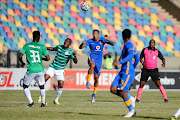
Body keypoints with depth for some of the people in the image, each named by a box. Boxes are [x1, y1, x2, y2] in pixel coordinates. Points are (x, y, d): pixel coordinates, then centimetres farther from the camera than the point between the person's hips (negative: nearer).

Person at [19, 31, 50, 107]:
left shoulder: (26, 46, 0)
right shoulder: (42, 47, 0)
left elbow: (20, 56, -4)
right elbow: (48, 58, -1)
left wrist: (22, 63, 17)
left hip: (31, 70, -2)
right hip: (40, 70, 2)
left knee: (25, 86, 15)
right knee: (42, 86, 22)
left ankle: (31, 102, 3)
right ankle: (43, 103, 25)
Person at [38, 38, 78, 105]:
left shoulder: (70, 51, -6)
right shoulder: (59, 47, 4)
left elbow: (75, 62, -12)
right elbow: (52, 49, 26)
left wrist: (75, 56, -32)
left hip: (60, 70, -2)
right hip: (52, 67, 2)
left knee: (61, 85, -13)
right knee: (44, 79, -16)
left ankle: (56, 100, 9)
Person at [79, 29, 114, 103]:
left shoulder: (102, 40, 1)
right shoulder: (90, 41, -2)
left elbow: (112, 44, -8)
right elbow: (80, 47, -7)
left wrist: (107, 40, -27)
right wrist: (82, 44, -30)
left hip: (99, 61, 2)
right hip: (92, 58, -2)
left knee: (96, 79, 7)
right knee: (92, 65, -41)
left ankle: (94, 95, 22)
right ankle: (88, 81, -33)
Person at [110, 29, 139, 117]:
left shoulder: (128, 45, -9)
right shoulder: (130, 45, 19)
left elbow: (131, 55, -28)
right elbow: (137, 59, 26)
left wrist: (120, 62, -35)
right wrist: (133, 68, 38)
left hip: (128, 72, -9)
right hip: (123, 72, 9)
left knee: (122, 91, -12)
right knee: (113, 89, 0)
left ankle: (131, 110, 1)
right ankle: (131, 99, 12)